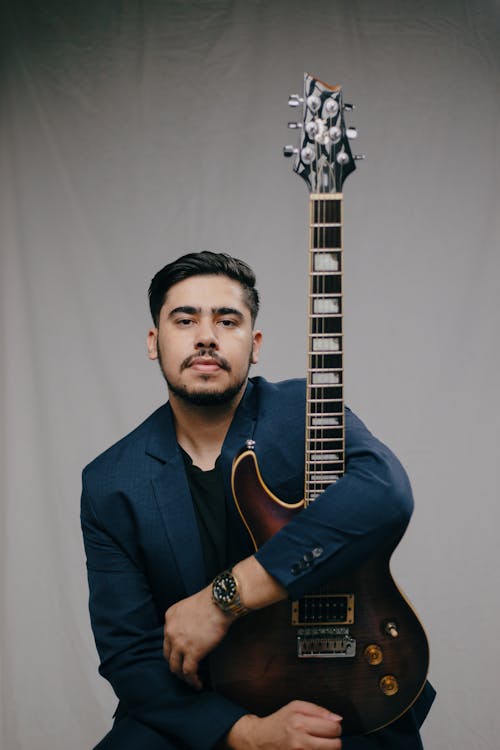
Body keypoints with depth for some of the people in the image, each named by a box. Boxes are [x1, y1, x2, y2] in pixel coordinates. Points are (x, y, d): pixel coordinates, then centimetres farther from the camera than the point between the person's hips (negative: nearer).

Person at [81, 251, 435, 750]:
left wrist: (224, 597, -27)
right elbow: (127, 653, -3)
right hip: (200, 706, 1)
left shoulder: (305, 410, -5)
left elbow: (386, 494, -26)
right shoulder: (110, 486, -1)